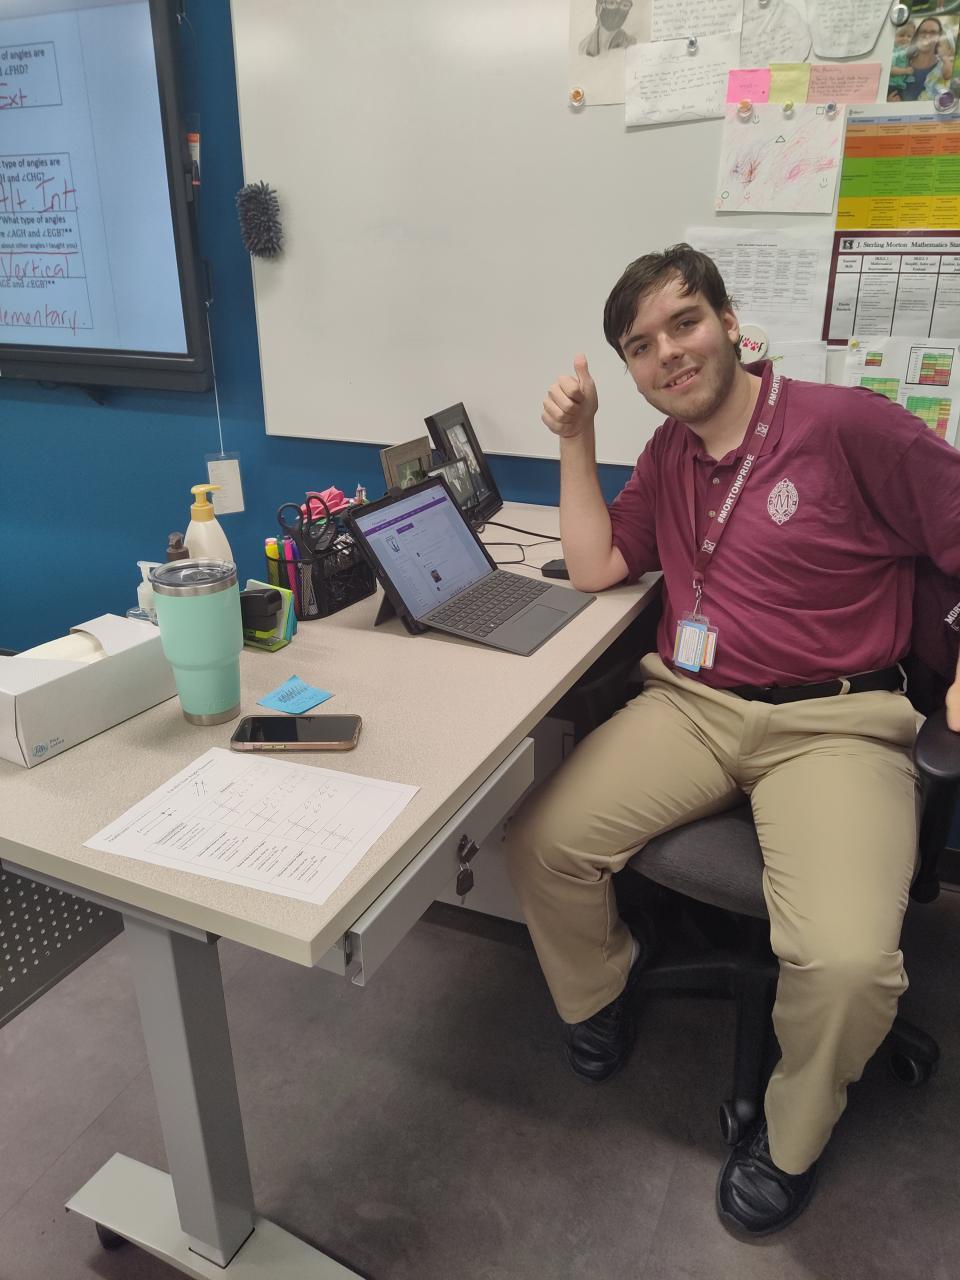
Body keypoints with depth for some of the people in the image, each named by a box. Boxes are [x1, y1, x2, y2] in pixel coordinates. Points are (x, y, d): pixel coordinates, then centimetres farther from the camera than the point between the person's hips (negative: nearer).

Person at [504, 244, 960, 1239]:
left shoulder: (848, 424, -5)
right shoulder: (669, 453, 16)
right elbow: (595, 569, 13)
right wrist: (575, 441, 7)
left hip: (833, 721, -4)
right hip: (690, 706, 5)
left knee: (848, 962, -27)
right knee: (540, 843, -13)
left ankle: (790, 1140, 9)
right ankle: (599, 997, 21)